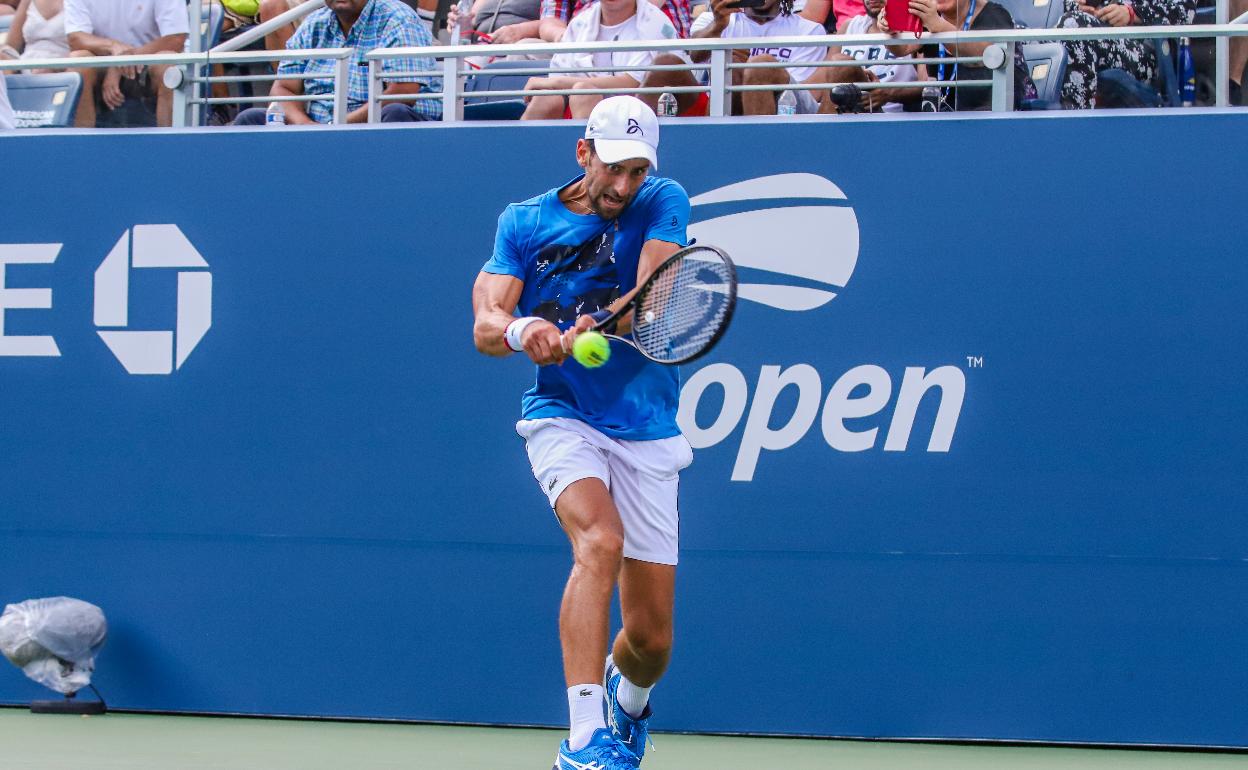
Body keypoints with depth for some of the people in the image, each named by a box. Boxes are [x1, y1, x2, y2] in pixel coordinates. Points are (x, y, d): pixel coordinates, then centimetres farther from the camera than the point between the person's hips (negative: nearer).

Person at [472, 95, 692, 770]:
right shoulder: (524, 223, 3)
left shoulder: (662, 204, 0)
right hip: (562, 416, -1)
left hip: (646, 432, 1)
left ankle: (628, 702, 41)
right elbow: (485, 325, -6)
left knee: (651, 638, 3)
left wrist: (586, 332, -35)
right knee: (600, 539, -33)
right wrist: (521, 331, -30)